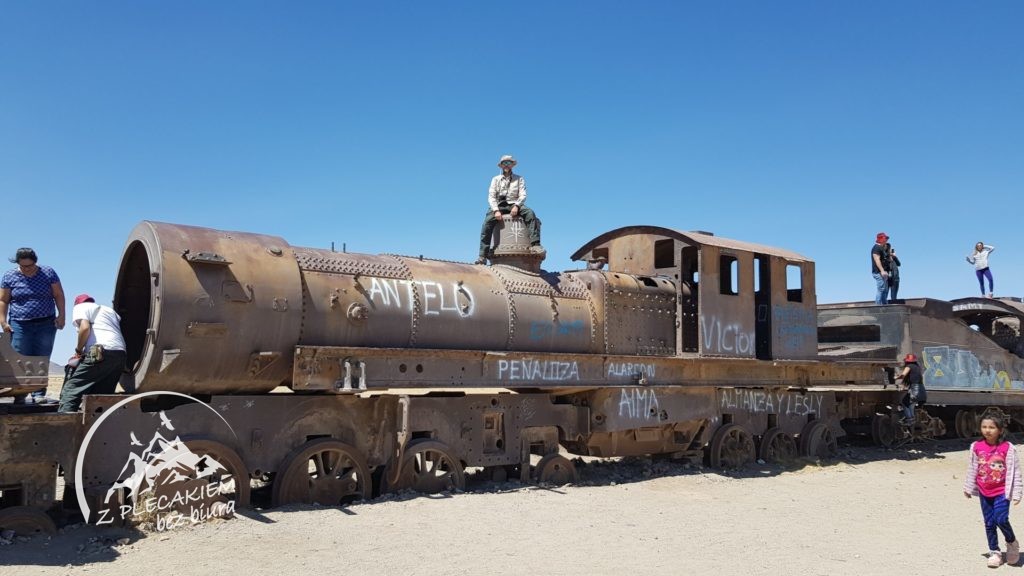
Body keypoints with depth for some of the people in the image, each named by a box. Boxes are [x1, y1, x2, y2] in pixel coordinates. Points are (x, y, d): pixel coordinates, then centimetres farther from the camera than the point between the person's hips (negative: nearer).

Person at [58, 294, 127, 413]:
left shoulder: (80, 307, 14)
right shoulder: (110, 310, 35)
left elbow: (85, 328, -5)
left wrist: (78, 350, 7)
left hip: (101, 353, -6)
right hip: (120, 355, 7)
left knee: (70, 392, -2)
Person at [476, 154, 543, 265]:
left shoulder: (519, 179, 14)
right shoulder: (496, 179, 15)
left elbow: (523, 195, 3)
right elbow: (491, 196, 4)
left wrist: (516, 206, -19)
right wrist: (496, 210, -15)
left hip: (514, 205, 0)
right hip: (499, 206, 0)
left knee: (530, 213, -30)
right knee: (487, 221, -29)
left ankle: (535, 245, -38)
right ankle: (483, 256, -31)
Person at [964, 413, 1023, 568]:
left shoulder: (1007, 448, -11)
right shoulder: (977, 447, -2)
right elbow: (972, 469, 9)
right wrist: (968, 488, 16)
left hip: (1002, 491, -4)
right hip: (984, 492, 4)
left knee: (1001, 519, -13)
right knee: (989, 523, 9)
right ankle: (994, 552, 23)